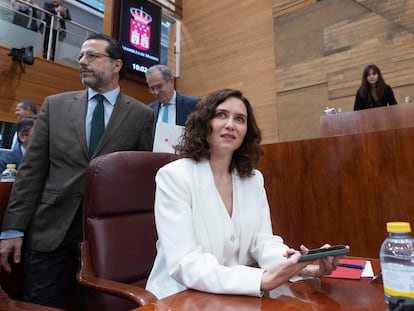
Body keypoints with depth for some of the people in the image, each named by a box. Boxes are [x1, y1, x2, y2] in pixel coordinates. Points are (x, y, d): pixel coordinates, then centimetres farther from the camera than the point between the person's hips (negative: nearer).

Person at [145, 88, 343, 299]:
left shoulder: (254, 180, 4)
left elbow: (263, 242, -1)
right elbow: (185, 265, -21)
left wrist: (302, 264, -21)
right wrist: (263, 280, -31)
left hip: (236, 296, 5)